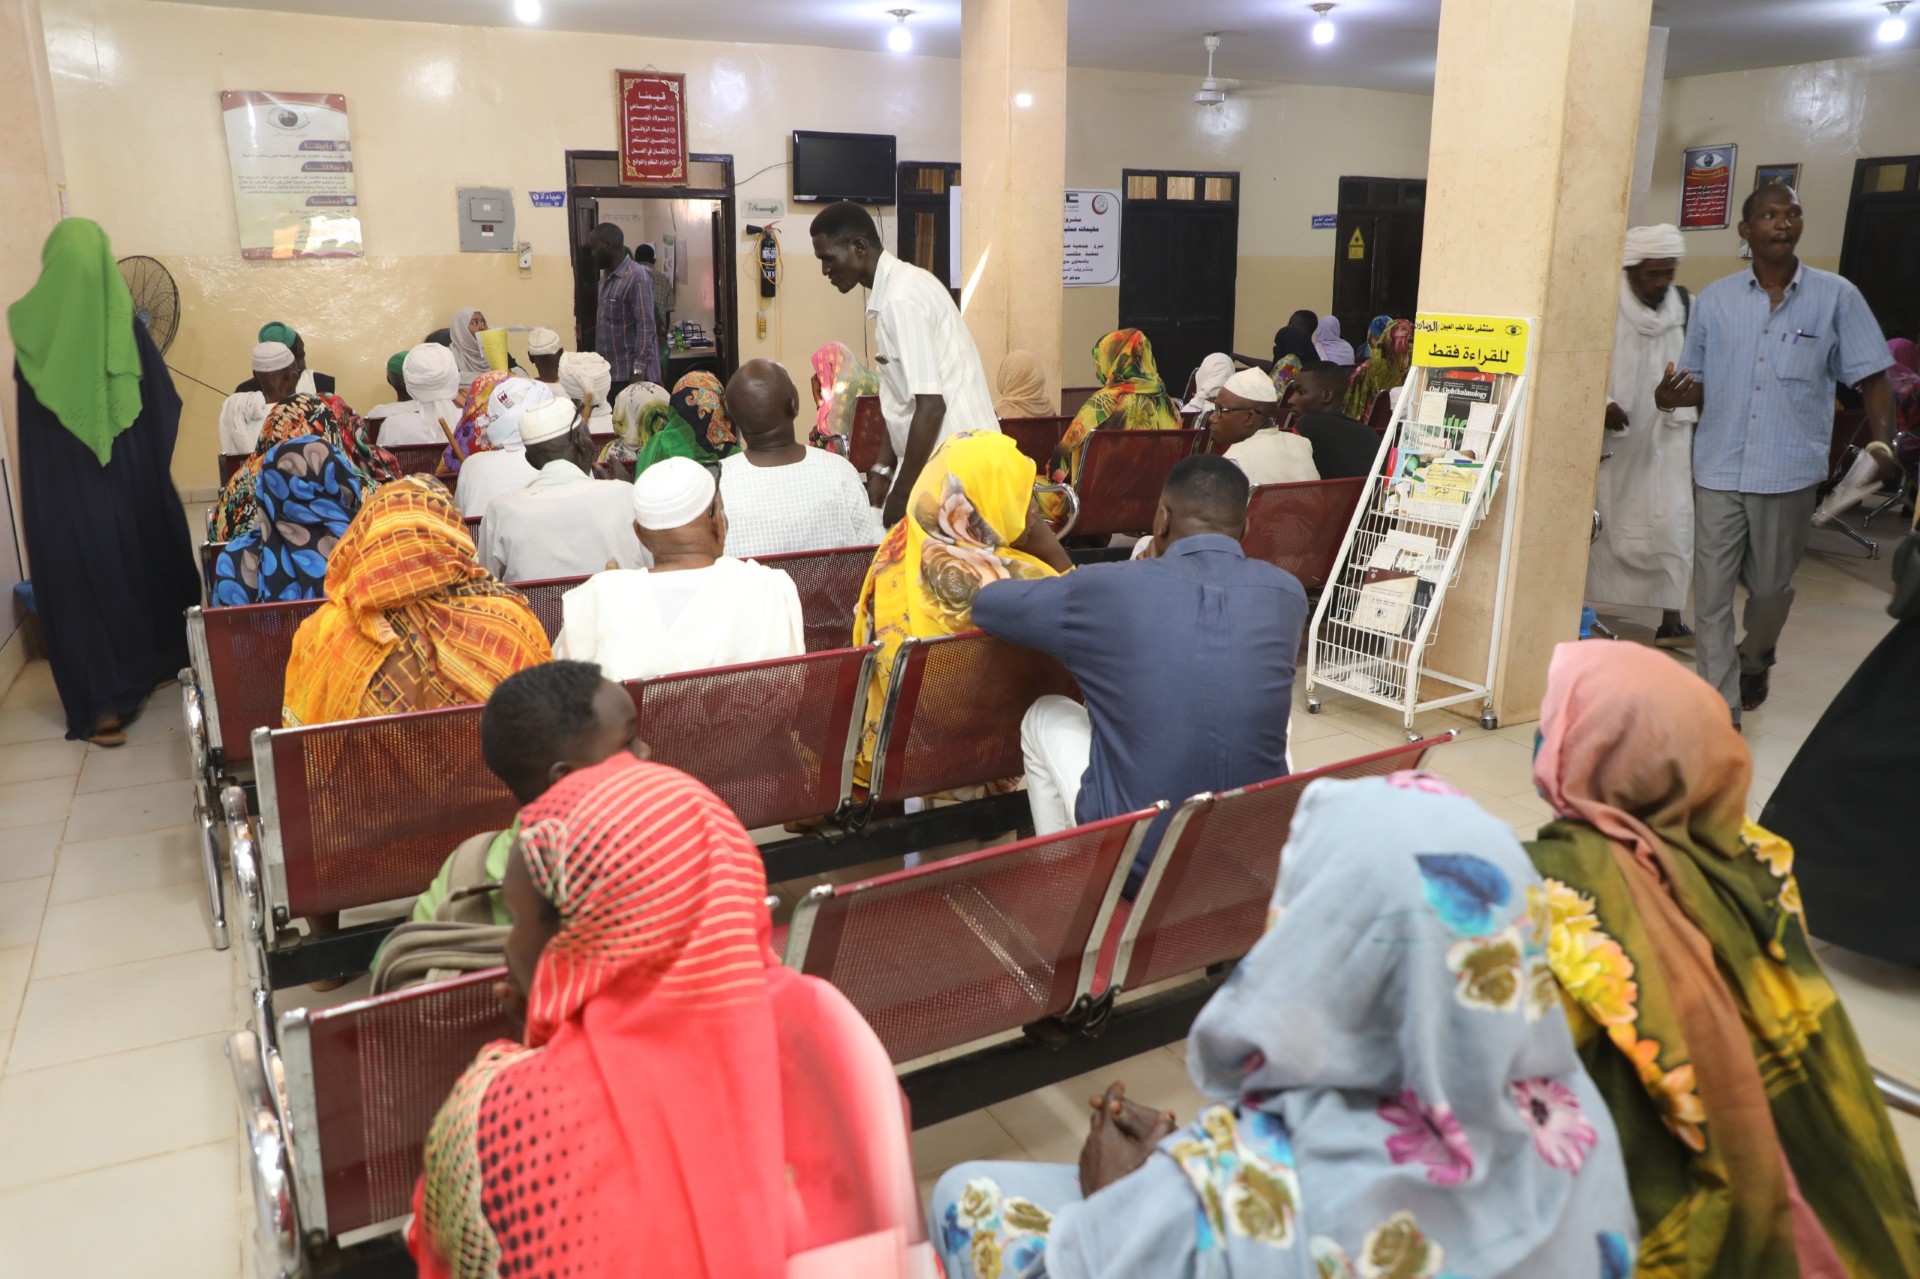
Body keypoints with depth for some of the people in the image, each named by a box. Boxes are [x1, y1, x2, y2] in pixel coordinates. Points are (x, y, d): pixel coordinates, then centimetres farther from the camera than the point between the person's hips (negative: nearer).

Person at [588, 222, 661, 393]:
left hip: (630, 374, -8)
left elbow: (645, 327, -19)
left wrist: (638, 370, -22)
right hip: (610, 372, 9)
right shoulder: (606, 277, 14)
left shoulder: (637, 277, -14)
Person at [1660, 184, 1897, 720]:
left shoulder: (1836, 297, 1)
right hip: (1719, 469, 1)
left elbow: (1871, 376, 2)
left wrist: (1881, 439, -12)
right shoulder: (1714, 300, 5)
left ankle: (1754, 661, 44)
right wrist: (1670, 395, -13)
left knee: (1770, 585, 13)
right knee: (1712, 592, -2)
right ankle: (1722, 709, 7)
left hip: (1790, 471, -1)